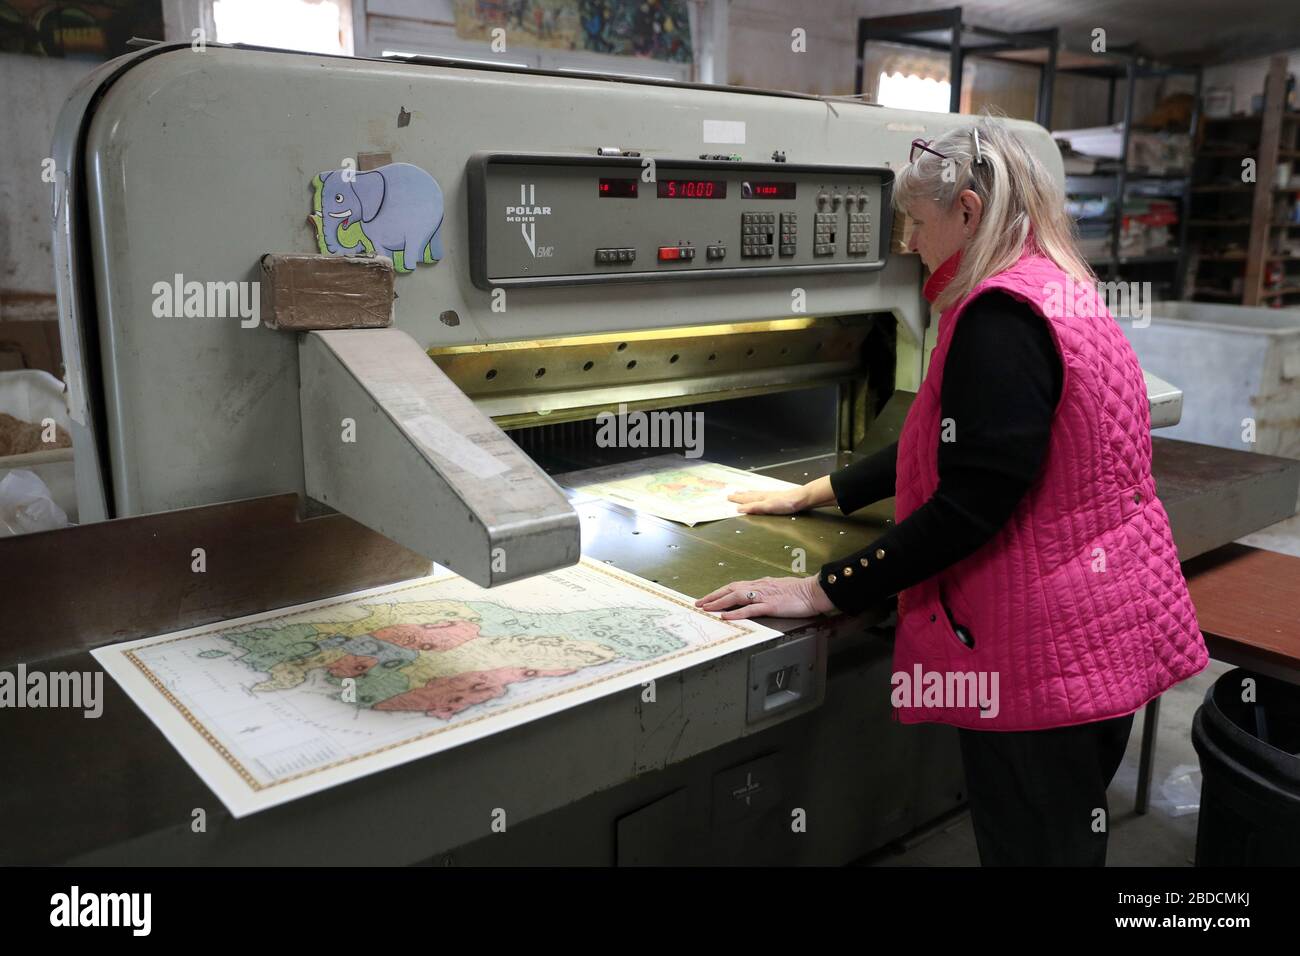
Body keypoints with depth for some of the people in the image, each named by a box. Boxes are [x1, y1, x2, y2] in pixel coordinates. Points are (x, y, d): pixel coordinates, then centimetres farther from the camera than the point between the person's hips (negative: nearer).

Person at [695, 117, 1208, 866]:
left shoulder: (1003, 314, -19)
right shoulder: (1064, 293, 13)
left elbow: (971, 503, -25)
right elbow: (948, 445, 18)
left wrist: (824, 592, -20)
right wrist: (815, 493, 20)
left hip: (1046, 648, -10)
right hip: (1103, 625, 10)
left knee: (1033, 846, 5)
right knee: (1069, 835, 23)